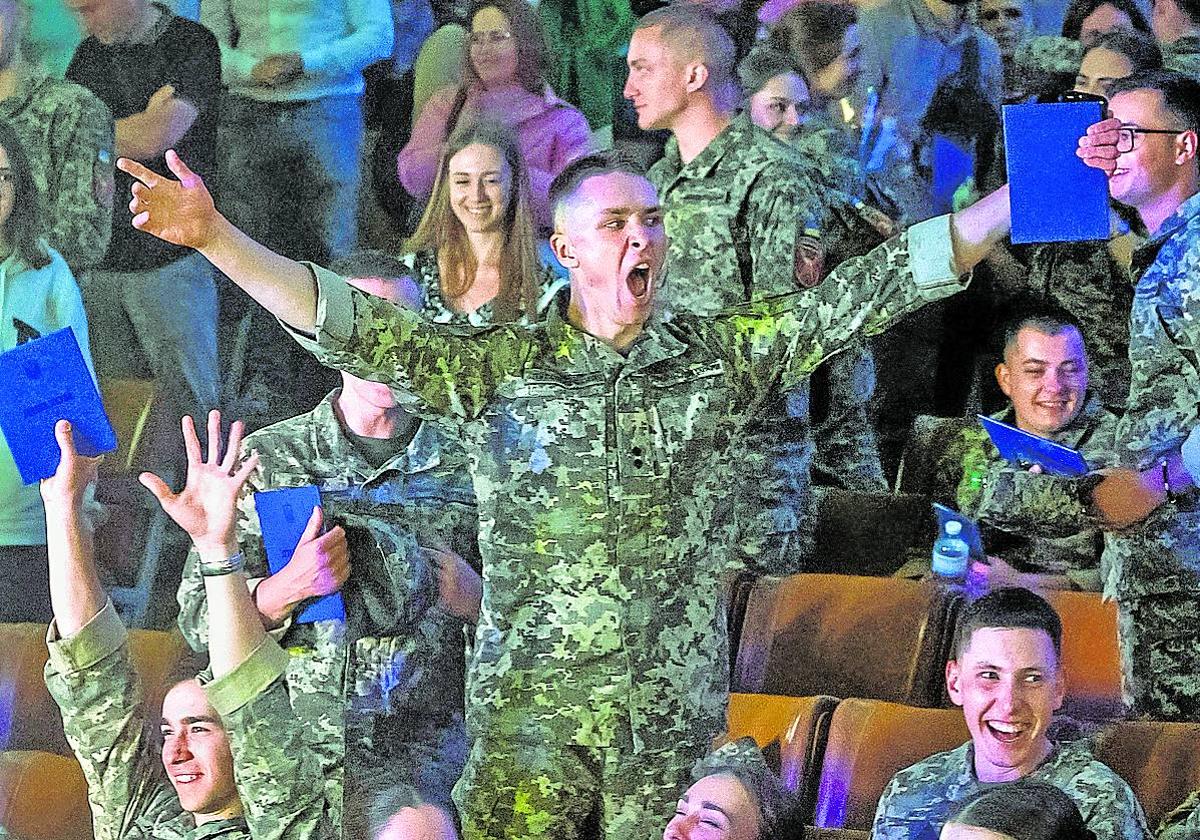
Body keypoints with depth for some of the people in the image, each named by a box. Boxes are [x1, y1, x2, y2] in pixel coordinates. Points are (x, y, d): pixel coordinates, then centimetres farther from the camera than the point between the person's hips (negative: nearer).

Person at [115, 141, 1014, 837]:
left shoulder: (720, 358, 4)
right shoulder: (499, 367, 1)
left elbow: (875, 286, -1)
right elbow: (346, 320, -6)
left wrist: (1010, 201, -9)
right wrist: (215, 235, -17)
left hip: (675, 719, 1)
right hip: (528, 705, -1)